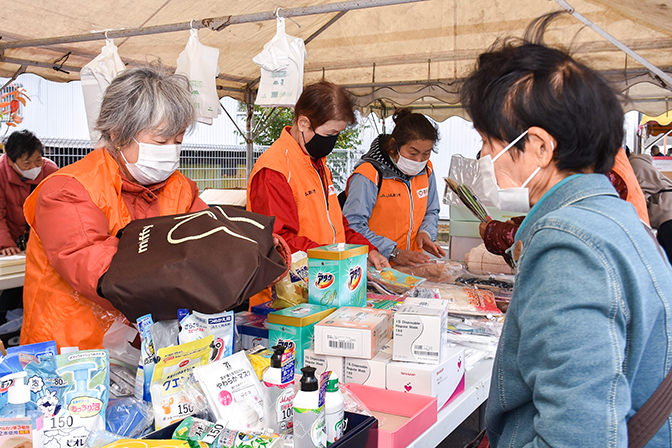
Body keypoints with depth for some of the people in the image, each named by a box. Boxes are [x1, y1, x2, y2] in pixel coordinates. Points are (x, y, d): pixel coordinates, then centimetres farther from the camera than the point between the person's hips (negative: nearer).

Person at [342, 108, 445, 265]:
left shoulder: (426, 171, 11)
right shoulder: (369, 175, -11)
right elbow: (353, 226, -15)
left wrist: (425, 232, 4)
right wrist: (394, 252, -19)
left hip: (412, 263, 6)